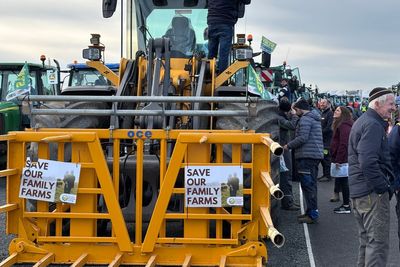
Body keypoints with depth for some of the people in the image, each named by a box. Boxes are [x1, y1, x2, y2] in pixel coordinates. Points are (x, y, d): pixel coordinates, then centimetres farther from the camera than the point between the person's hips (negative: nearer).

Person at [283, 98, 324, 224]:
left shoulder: (305, 119, -10)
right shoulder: (315, 119, 21)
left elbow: (303, 138, -19)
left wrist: (288, 146, -8)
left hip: (306, 156, -10)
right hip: (316, 155, 10)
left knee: (308, 185, -8)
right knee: (311, 184, 15)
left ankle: (312, 214, -9)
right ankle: (312, 211, 21)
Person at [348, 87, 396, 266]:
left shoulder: (361, 122, 17)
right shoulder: (373, 125, -15)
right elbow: (368, 163, -25)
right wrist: (384, 187, -17)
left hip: (357, 191, 10)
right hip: (372, 192, -10)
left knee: (366, 241, 17)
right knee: (378, 244, -7)